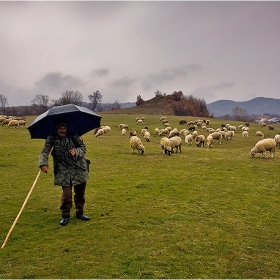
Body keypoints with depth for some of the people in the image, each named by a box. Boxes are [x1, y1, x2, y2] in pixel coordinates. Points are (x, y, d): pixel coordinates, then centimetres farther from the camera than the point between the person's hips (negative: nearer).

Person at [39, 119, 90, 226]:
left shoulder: (73, 136, -3)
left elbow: (83, 148, 2)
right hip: (64, 171, -2)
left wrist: (76, 151, -19)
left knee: (80, 192, 10)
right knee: (66, 193, -10)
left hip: (79, 169, 2)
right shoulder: (51, 139, -6)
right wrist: (43, 164, -32)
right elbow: (44, 152, -14)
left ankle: (79, 212, 30)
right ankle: (65, 215, 12)